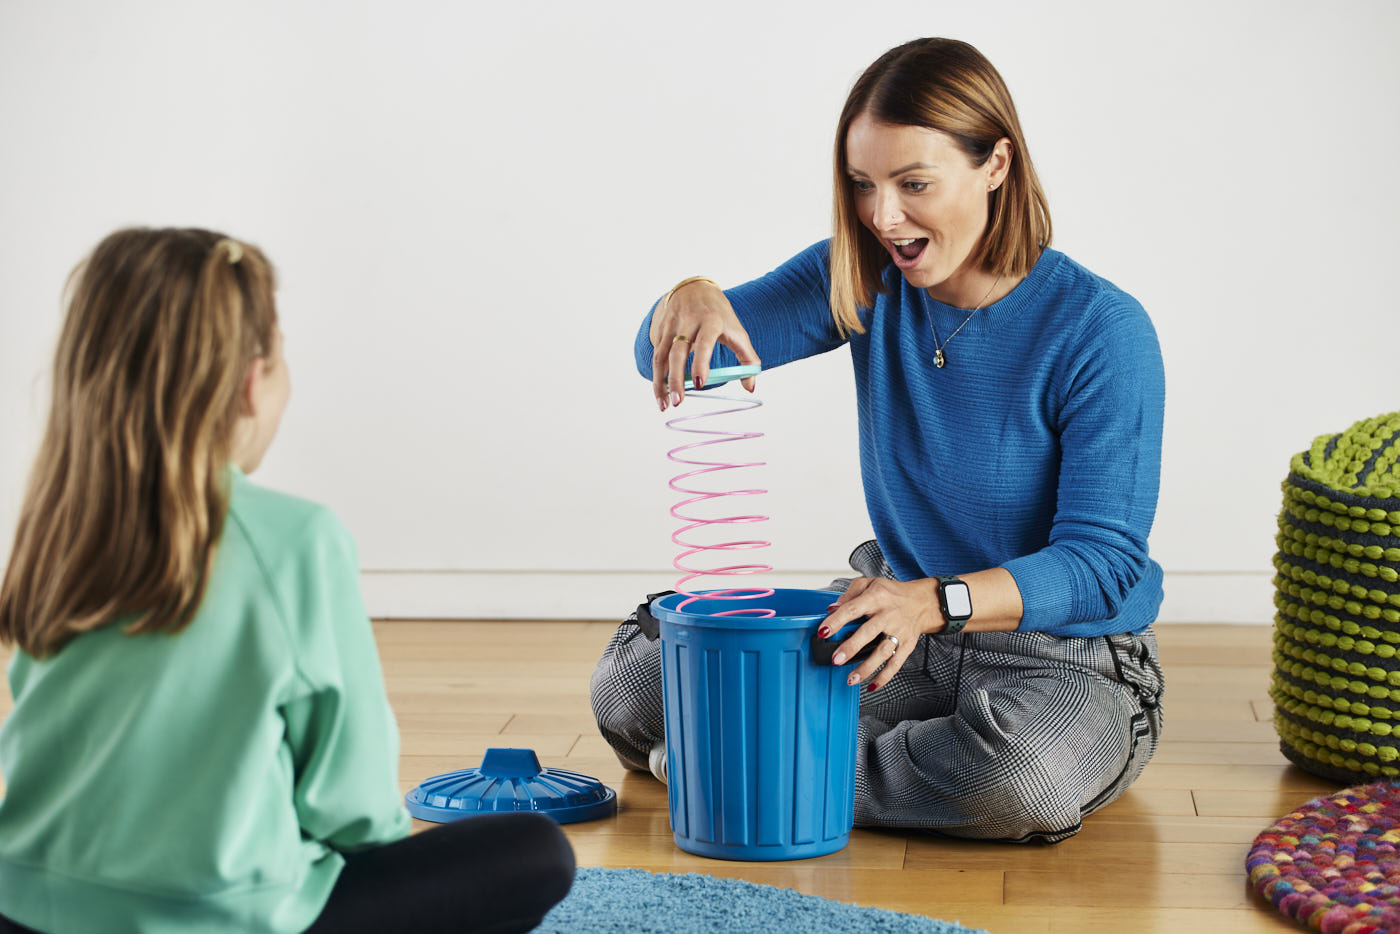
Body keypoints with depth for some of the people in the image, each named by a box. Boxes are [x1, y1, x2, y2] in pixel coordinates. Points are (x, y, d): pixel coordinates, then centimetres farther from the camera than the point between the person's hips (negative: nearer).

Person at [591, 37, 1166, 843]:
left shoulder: (1102, 331, -19)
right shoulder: (866, 279, -3)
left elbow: (1104, 562, -21)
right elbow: (670, 359, -5)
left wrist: (935, 600, -38)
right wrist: (691, 303, -31)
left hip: (1069, 655, -4)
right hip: (903, 620, 5)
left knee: (1023, 777, -40)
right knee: (631, 683, -6)